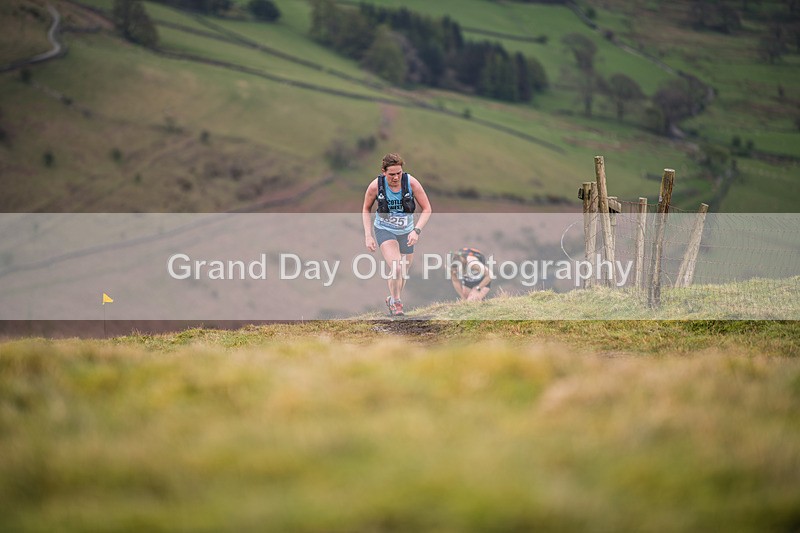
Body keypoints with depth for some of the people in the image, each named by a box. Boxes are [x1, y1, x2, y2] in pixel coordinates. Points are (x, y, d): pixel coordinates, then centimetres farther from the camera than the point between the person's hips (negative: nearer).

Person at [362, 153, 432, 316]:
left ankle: (393, 300, 41)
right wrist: (368, 236, -6)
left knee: (402, 274, 13)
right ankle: (396, 302, -2)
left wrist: (416, 230, -24)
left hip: (406, 232, 3)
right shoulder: (375, 186, -18)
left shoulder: (411, 182, -18)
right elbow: (366, 209, 1)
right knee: (397, 268, -24)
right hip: (384, 230, -2)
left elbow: (427, 209, -10)